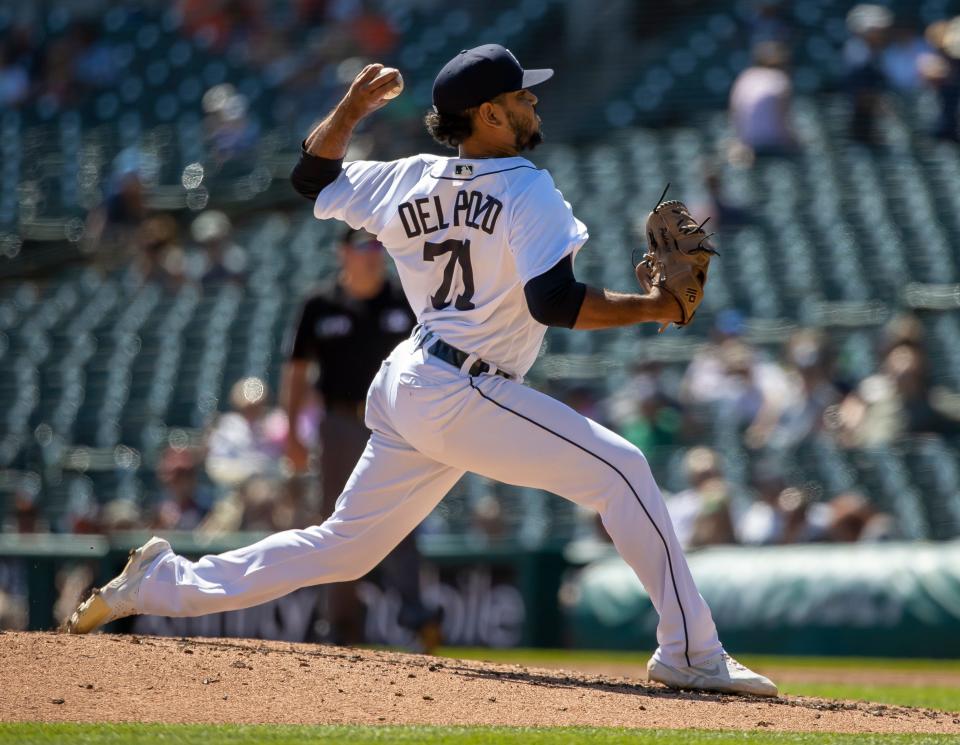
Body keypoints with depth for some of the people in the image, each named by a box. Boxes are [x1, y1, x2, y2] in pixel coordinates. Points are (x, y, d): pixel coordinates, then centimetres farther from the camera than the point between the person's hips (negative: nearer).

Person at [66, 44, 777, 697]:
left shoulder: (409, 182, 11)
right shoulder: (526, 190, -10)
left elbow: (312, 175, 24)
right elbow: (556, 302, -20)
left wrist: (351, 108, 24)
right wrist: (652, 307, -12)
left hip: (404, 392, 8)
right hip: (467, 399, -8)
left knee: (342, 547, 17)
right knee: (620, 470, -7)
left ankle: (164, 583, 18)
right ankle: (691, 653, -11)